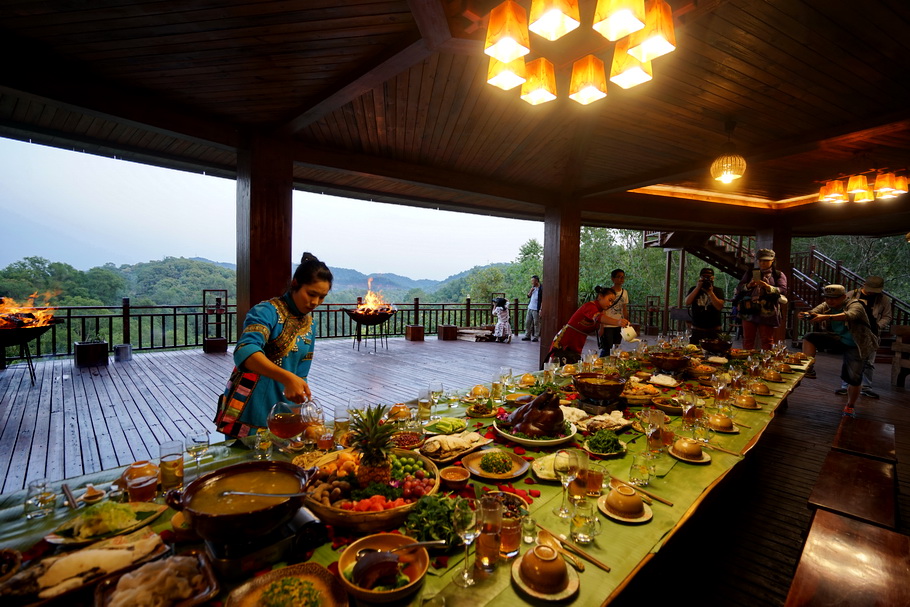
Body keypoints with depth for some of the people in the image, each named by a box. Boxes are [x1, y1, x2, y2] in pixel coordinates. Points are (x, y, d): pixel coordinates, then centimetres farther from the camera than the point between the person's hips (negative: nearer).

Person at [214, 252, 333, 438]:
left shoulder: (309, 325, 5)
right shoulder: (266, 311, -15)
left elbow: (300, 374, 9)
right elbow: (245, 351, -33)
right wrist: (287, 377, -46)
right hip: (248, 415, -6)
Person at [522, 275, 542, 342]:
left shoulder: (541, 289, -12)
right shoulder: (533, 288, 13)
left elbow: (543, 300, -15)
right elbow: (528, 296, 12)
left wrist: (541, 309, -19)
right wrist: (531, 290, -5)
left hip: (536, 309, -8)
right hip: (530, 308, 8)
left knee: (536, 323, 1)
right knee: (527, 322, 9)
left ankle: (536, 337, 11)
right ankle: (527, 336, 18)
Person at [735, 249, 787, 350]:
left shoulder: (779, 275, 9)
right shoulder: (750, 273, 15)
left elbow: (783, 291, -4)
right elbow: (739, 288, 7)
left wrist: (768, 287, -20)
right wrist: (748, 286, -14)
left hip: (767, 313, -2)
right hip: (749, 311, 2)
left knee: (767, 341, 2)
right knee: (748, 340, 5)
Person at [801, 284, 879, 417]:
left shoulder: (854, 305, -20)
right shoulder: (826, 305, -4)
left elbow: (850, 316, -42)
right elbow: (813, 312, -21)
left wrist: (827, 317, -59)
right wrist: (808, 315, -46)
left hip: (856, 346, -5)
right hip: (838, 340, 5)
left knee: (854, 378, -8)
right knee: (809, 338, -17)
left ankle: (851, 405, 18)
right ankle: (808, 370, -14)